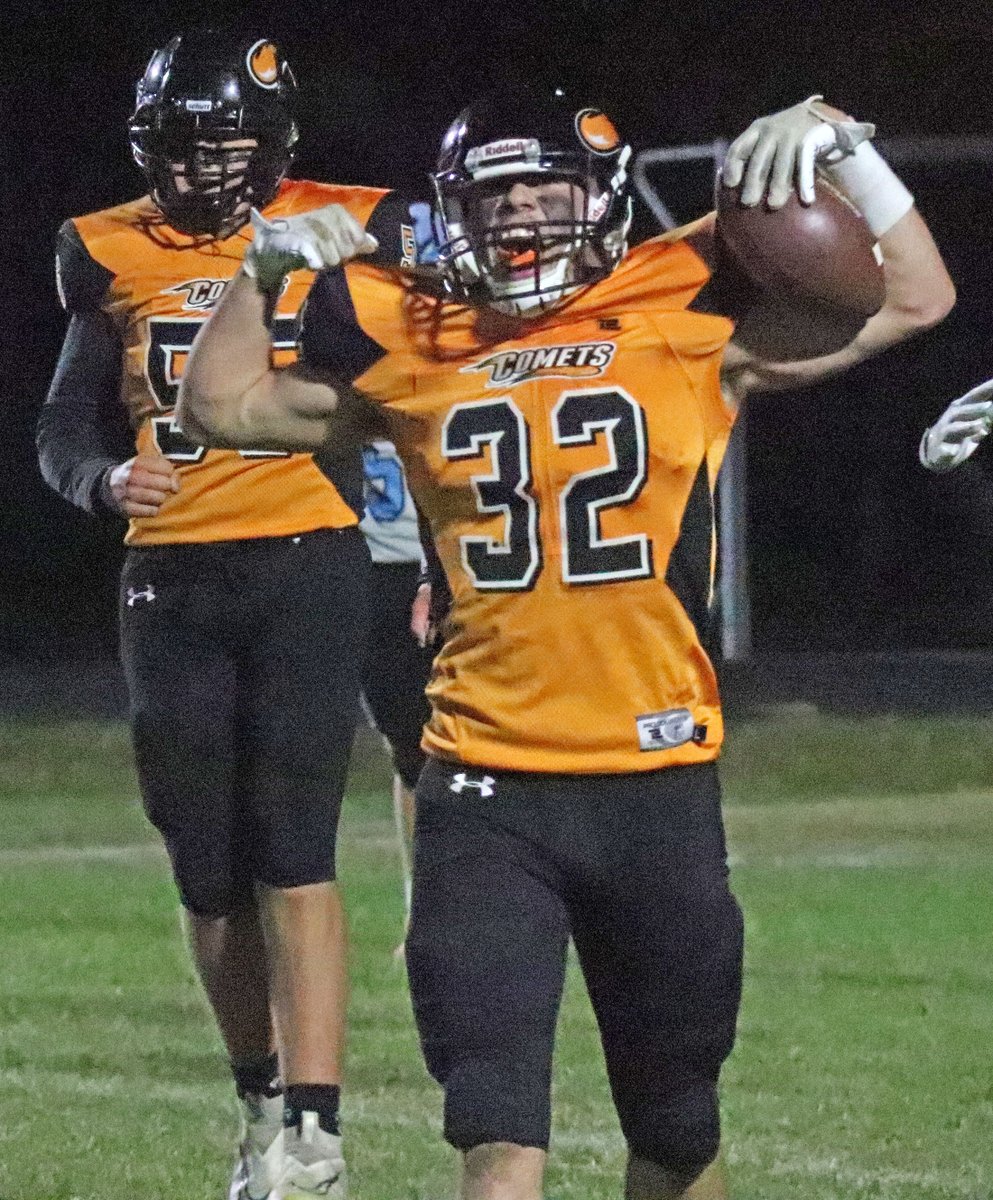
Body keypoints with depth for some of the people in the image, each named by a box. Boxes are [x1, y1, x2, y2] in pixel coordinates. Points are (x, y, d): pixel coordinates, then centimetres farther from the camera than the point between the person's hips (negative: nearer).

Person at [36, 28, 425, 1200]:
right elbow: (64, 428, 12)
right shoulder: (115, 258, 6)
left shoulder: (347, 236, -1)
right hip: (170, 580, 3)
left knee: (292, 850, -12)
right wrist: (107, 479, -10)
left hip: (305, 564, -3)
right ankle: (264, 1103, 23)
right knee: (208, 870, 8)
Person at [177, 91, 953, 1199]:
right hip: (486, 795, 0)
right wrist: (263, 271, 9)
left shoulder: (689, 318, 3)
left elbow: (914, 298, 4)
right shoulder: (412, 349, 7)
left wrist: (839, 148, -5)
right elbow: (224, 407, 18)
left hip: (657, 785, 0)